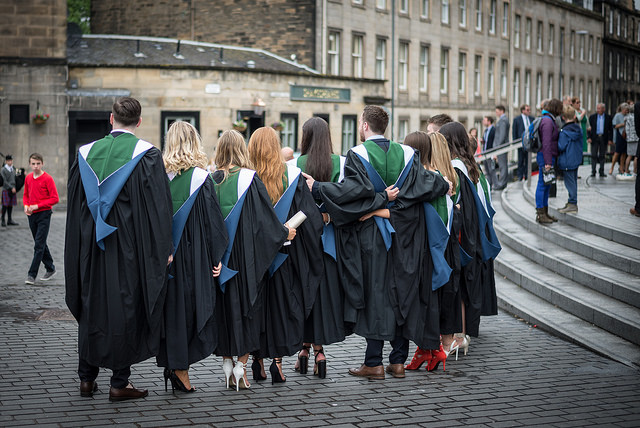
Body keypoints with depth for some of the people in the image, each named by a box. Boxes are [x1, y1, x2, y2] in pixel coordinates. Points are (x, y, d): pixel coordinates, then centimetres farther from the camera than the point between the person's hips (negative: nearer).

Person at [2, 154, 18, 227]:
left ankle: (10, 220, 13)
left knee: (11, 205, 8)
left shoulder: (13, 168, 12)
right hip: (6, 189, -6)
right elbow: (5, 181, -12)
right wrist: (11, 188, -15)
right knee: (5, 205, -5)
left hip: (13, 189, 6)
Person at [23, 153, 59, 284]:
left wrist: (37, 206, -16)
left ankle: (32, 274, -10)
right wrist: (26, 206, -1)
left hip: (44, 214, -7)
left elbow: (55, 198, -12)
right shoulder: (28, 178, 7)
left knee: (39, 245, -9)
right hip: (32, 215, 7)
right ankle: (50, 268, 28)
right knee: (40, 244, 14)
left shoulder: (47, 178, -10)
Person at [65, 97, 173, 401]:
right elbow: (158, 206, -11)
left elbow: (75, 205, 9)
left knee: (92, 307, 14)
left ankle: (87, 378, 20)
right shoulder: (146, 155, -8)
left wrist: (81, 248, 17)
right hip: (130, 248, -4)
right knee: (126, 307, 3)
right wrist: (163, 249, -7)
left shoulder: (86, 153, 5)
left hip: (92, 248, 4)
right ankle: (119, 382, 5)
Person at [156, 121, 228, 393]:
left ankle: (173, 363, 14)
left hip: (165, 255, 4)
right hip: (195, 256, -4)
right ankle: (180, 367, -4)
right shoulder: (201, 178, -9)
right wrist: (216, 257, -2)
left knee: (173, 307, 11)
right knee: (194, 306, 1)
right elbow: (212, 220, -8)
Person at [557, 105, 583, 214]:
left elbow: (560, 147, -19)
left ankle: (573, 204, -1)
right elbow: (580, 144, 13)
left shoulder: (564, 132, -18)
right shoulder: (579, 129, 5)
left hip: (568, 161, -8)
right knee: (573, 181, 15)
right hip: (576, 160, 8)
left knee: (570, 182, -3)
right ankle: (571, 203, 22)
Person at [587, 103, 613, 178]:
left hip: (603, 139, 0)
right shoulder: (592, 117, 3)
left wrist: (610, 139, -2)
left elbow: (610, 129, 5)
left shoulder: (608, 117, 3)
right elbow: (589, 128, 3)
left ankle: (601, 172, 10)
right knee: (594, 155, -3)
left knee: (602, 156, 5)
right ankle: (593, 172, 0)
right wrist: (589, 137, -7)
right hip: (594, 138, 0)